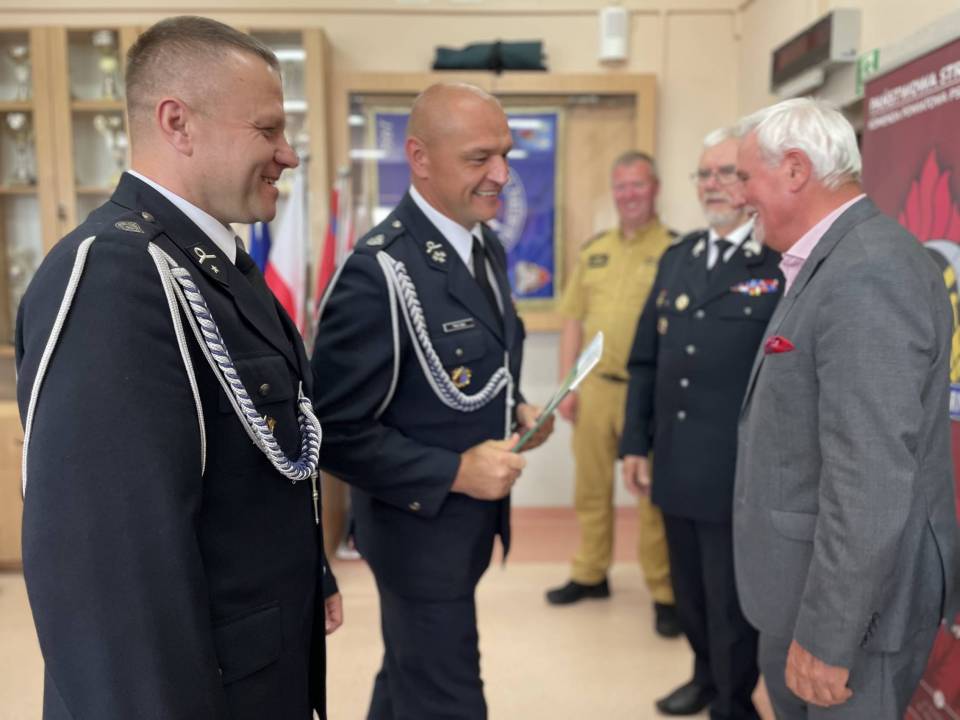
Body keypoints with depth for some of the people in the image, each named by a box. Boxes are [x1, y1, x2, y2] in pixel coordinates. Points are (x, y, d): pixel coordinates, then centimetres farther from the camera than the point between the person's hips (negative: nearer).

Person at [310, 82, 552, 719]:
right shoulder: (378, 272, -26)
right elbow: (335, 432, -24)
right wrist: (454, 472, -24)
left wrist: (516, 408, -3)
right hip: (420, 526, -8)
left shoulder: (488, 248, 2)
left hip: (474, 517, 8)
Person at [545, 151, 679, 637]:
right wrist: (567, 385, 5)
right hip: (594, 386, 5)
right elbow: (573, 320, 11)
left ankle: (665, 593, 19)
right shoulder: (593, 250, 10)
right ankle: (590, 575, 31)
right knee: (590, 488, 15)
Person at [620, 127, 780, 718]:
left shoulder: (792, 260, -9)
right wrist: (636, 443, 9)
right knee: (691, 594, 22)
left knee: (732, 604, 10)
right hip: (676, 468, 6)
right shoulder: (677, 258, 10)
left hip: (742, 474, -6)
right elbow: (646, 360, 11)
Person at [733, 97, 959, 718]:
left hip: (852, 595, -9)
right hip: (807, 575, 9)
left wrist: (827, 636, -21)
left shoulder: (869, 274, -25)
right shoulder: (835, 259, 7)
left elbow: (871, 483, -28)